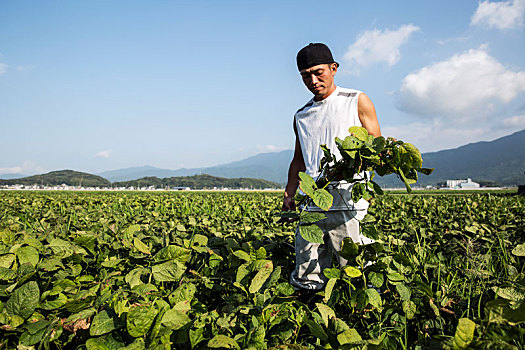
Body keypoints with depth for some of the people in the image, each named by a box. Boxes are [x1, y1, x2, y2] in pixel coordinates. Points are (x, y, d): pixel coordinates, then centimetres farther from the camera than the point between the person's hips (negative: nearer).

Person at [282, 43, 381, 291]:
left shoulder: (357, 101, 7)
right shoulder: (302, 116, 21)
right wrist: (289, 194, 12)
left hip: (346, 199, -4)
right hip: (311, 204, 5)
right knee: (305, 281, 4)